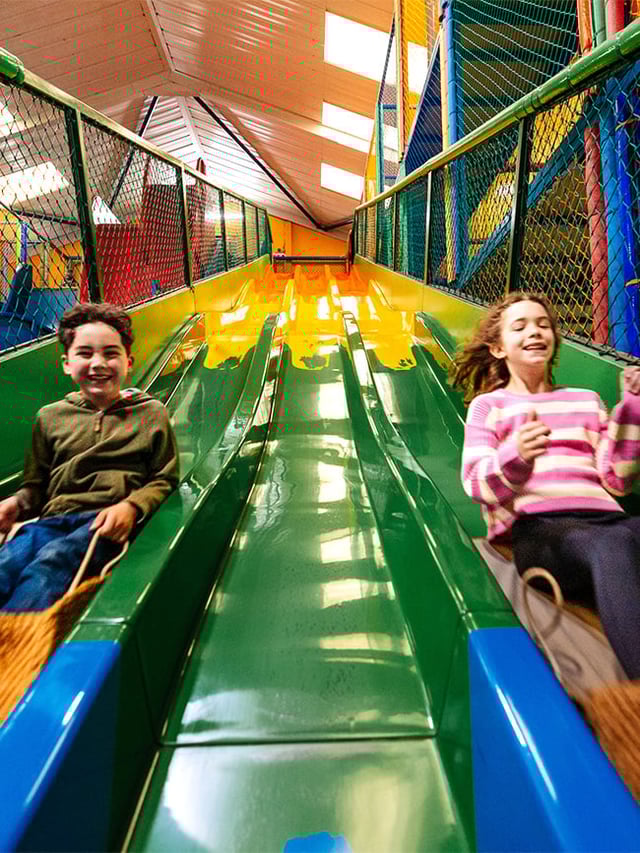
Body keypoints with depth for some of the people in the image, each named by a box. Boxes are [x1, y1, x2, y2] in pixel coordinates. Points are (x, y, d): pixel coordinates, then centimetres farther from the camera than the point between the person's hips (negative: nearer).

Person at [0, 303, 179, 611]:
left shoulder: (151, 413, 13)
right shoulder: (50, 417, 21)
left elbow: (164, 481, 9)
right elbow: (36, 485, 23)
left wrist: (132, 507, -11)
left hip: (109, 524, -2)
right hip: (53, 519, 3)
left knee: (51, 561, -34)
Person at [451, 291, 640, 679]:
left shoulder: (586, 400, 28)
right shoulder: (488, 404, 19)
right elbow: (478, 485, 4)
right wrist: (516, 456, -18)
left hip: (605, 519, 4)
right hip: (535, 526, -3)